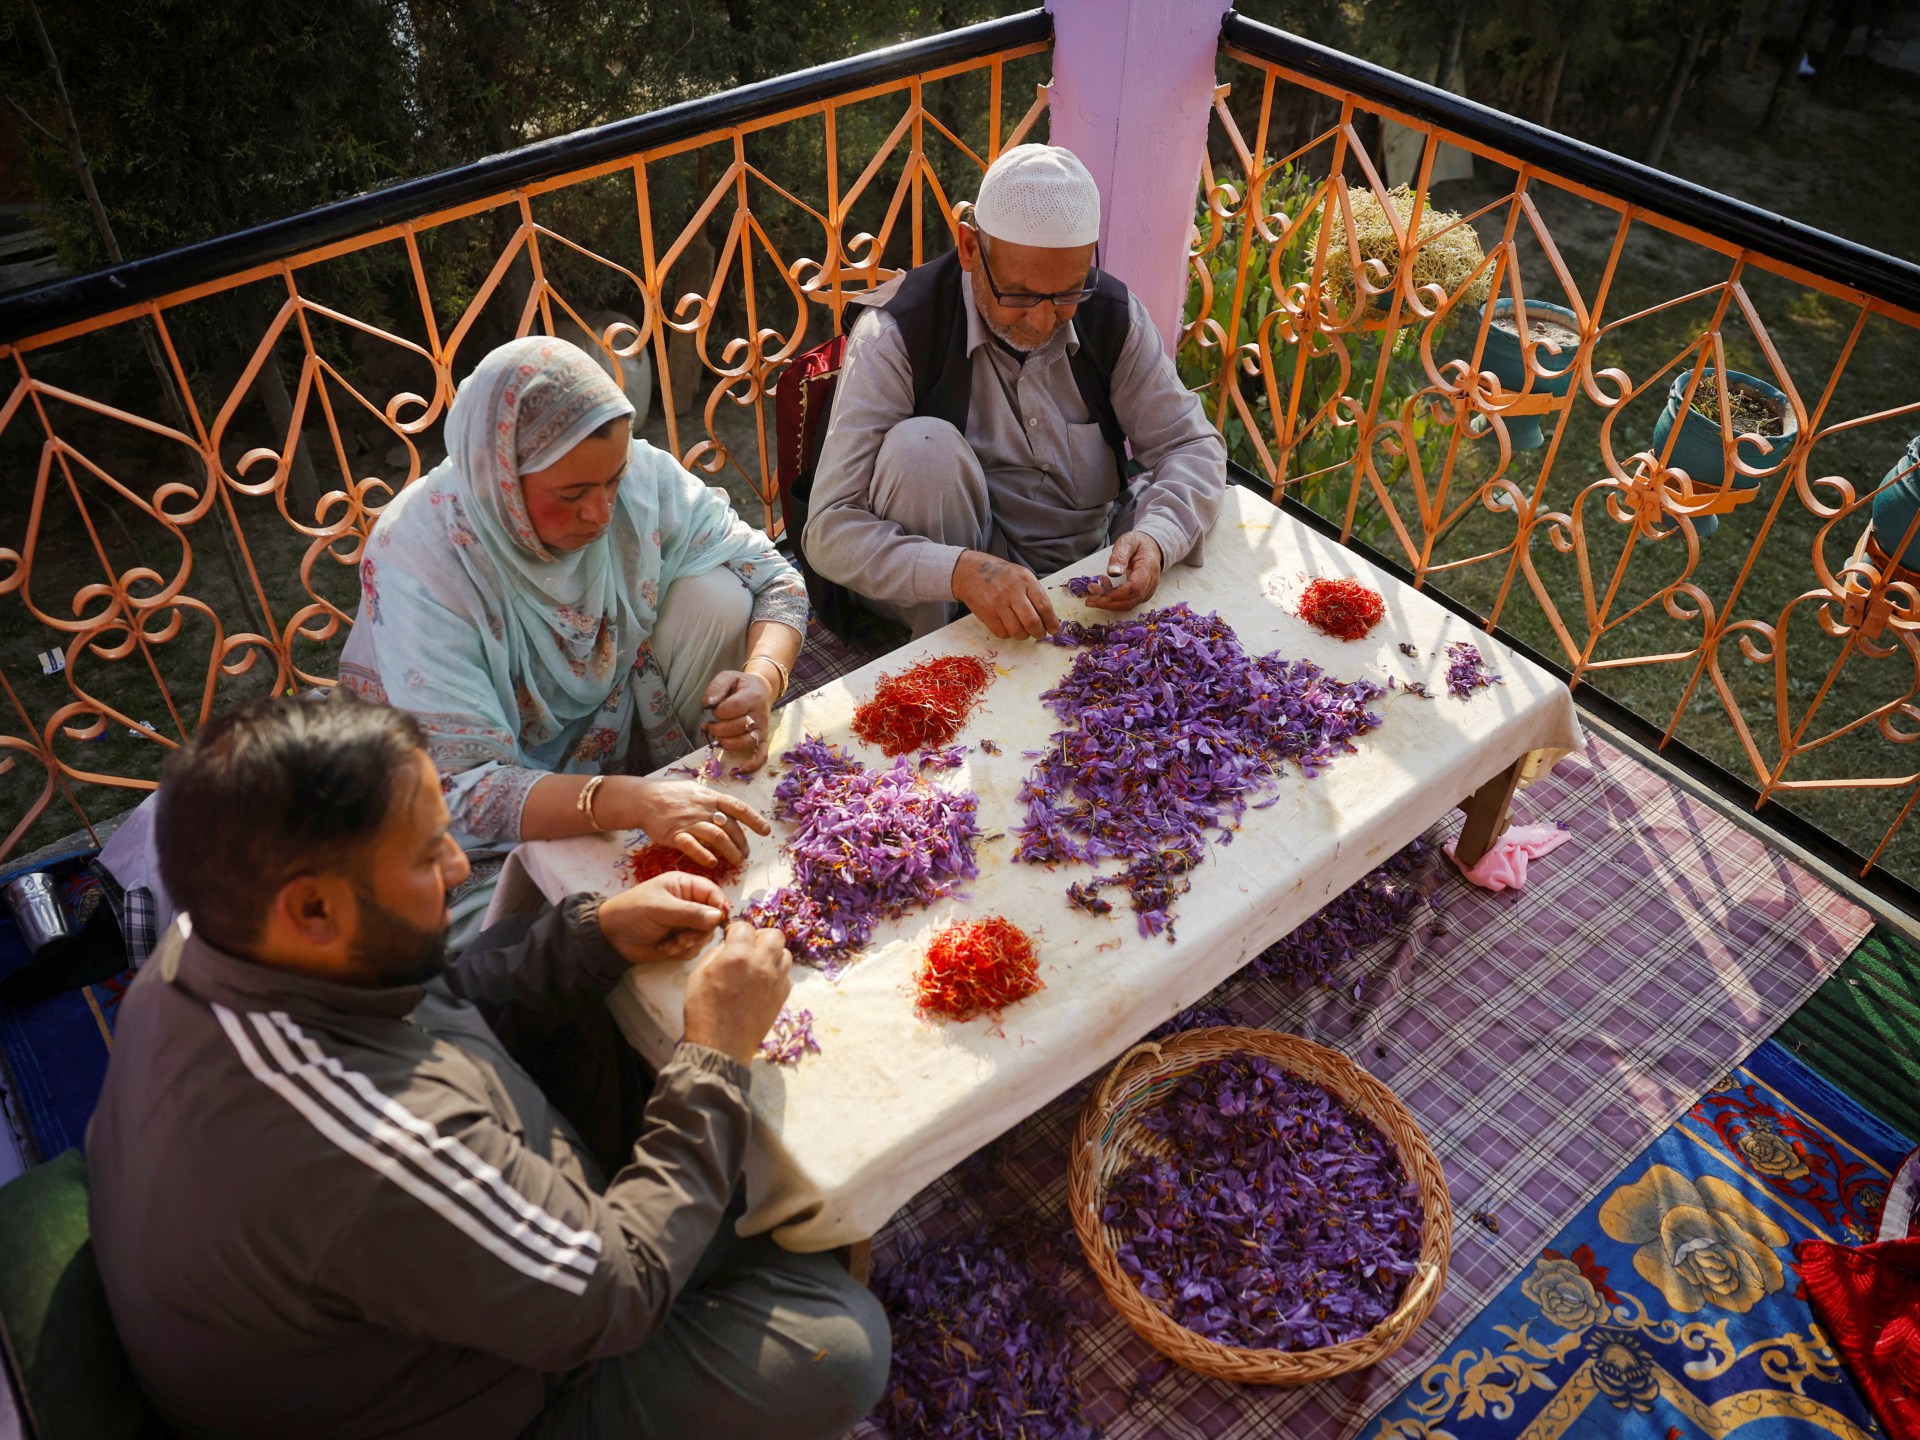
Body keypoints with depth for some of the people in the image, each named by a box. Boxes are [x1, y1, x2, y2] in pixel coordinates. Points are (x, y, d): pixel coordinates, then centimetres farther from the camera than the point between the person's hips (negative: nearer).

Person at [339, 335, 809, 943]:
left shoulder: (639, 474, -18)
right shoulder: (419, 558, -30)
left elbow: (774, 577, -9)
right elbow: (456, 788, -34)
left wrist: (760, 681, -32)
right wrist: (632, 802, -49)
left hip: (618, 730, 4)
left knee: (716, 594, -18)